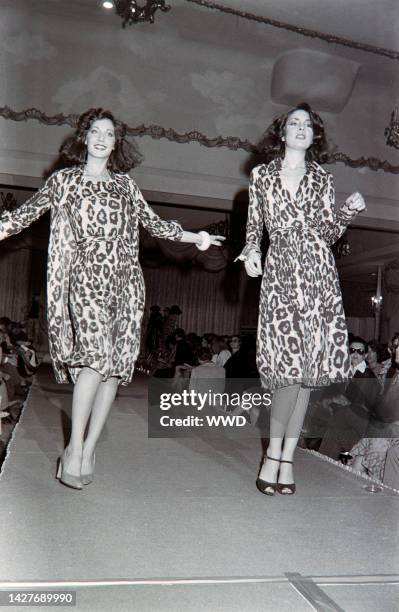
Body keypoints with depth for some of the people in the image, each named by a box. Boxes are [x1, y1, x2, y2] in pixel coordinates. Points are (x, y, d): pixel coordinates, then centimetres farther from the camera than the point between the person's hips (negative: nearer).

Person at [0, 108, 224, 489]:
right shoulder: (65, 180, 12)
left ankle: (88, 451, 7)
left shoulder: (124, 183, 19)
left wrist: (195, 238, 13)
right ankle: (74, 447, -8)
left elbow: (152, 222, 20)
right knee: (95, 353, -21)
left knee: (116, 363, -3)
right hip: (85, 275, -3)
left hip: (124, 279, 3)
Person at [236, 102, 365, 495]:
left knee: (308, 367, -2)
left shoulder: (322, 179, 16)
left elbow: (329, 234, 12)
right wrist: (251, 250, -6)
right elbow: (254, 226, 13)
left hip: (318, 272, 2)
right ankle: (274, 454, 5)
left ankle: (287, 457, 8)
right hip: (280, 272, -2)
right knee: (289, 365, -12)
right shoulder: (262, 175, 14)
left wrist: (349, 211, -5)